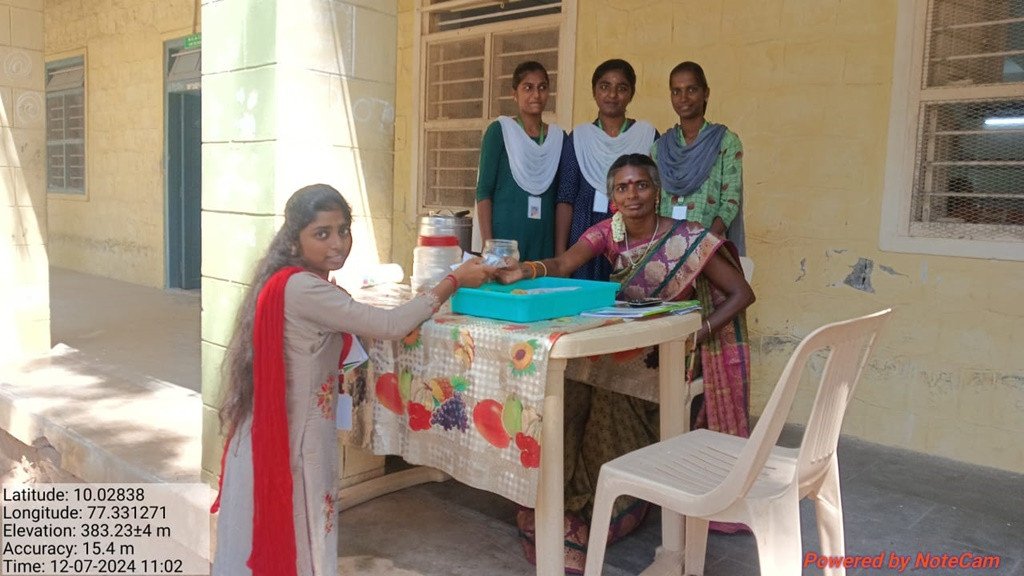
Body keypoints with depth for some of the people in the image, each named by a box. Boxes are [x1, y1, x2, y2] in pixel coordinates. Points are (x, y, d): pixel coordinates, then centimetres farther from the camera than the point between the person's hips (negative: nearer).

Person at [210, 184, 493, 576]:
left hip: (286, 433, 9)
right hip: (294, 438, -9)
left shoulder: (294, 282, 7)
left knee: (279, 537, 20)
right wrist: (455, 281, -17)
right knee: (293, 539, 7)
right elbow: (390, 325, -24)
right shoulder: (303, 289, -23)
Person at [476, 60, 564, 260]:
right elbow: (484, 191, -4)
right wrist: (488, 244, -12)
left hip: (545, 240, 3)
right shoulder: (499, 131, 0)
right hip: (505, 234, -3)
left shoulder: (559, 137, 10)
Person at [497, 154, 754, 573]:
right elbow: (562, 265, -18)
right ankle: (561, 503, 1)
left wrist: (692, 336, -23)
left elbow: (741, 294, -12)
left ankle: (602, 516, -4)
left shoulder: (689, 241, -14)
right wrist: (523, 271, -40)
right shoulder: (608, 232, -3)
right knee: (567, 388, -18)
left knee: (604, 394, -25)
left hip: (668, 352, -4)